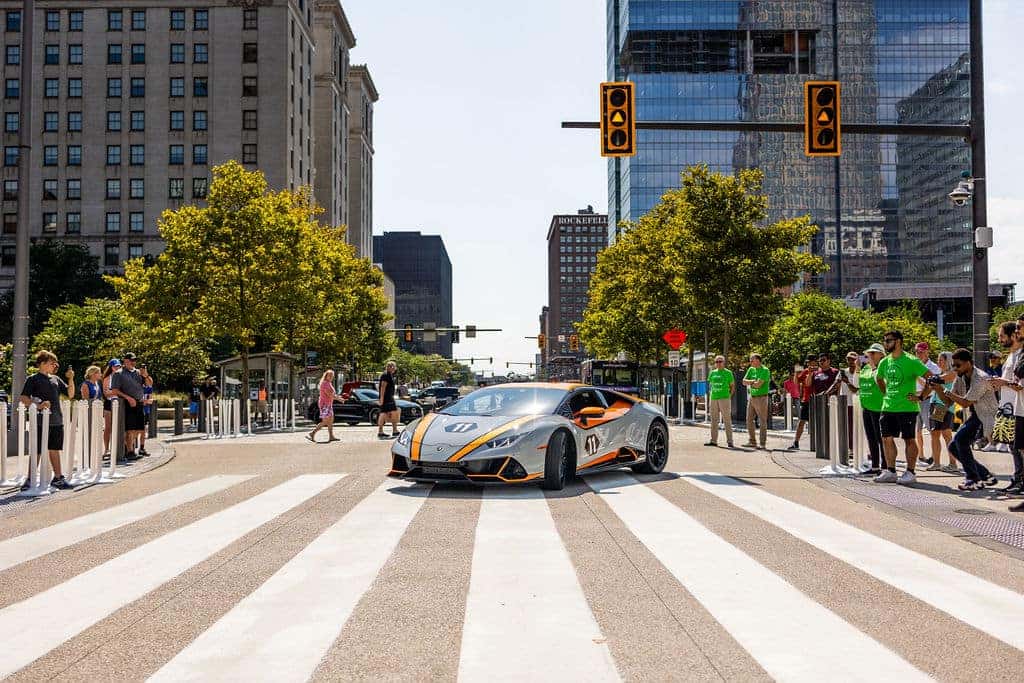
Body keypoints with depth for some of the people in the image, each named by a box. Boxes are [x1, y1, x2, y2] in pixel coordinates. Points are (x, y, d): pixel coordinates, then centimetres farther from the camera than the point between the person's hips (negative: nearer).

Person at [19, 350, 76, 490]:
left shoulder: (56, 379, 14)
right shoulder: (33, 379, -3)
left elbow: (70, 394, 14)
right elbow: (23, 398, -10)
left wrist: (71, 379, 1)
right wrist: (38, 405, -23)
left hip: (57, 421, 6)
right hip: (41, 420, -5)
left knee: (55, 450, 11)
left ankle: (58, 478, 17)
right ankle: (30, 480, 7)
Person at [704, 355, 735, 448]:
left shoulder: (728, 373, 3)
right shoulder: (712, 373, 14)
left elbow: (732, 386, 6)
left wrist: (729, 396, -5)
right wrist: (709, 400, 14)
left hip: (724, 398, -5)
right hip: (713, 398, 5)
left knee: (727, 420, -5)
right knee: (714, 420, 7)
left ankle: (729, 441, -4)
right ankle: (713, 440, 13)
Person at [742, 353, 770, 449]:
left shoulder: (765, 370, -11)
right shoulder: (751, 369, 11)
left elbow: (758, 384, -19)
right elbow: (744, 382, 6)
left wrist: (749, 383, -2)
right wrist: (753, 381, -10)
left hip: (761, 398, -8)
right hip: (751, 397, 8)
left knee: (763, 421, -3)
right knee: (749, 420, 9)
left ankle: (763, 444, 0)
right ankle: (752, 442, 17)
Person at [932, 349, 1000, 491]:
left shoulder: (980, 379, -22)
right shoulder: (960, 377, 4)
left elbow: (965, 403, -26)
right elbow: (949, 401, 5)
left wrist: (945, 390, -24)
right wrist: (939, 390, -12)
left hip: (987, 416, -9)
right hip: (975, 416, 9)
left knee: (961, 438, -26)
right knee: (954, 447, 5)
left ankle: (973, 479, -16)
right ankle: (986, 476, 16)